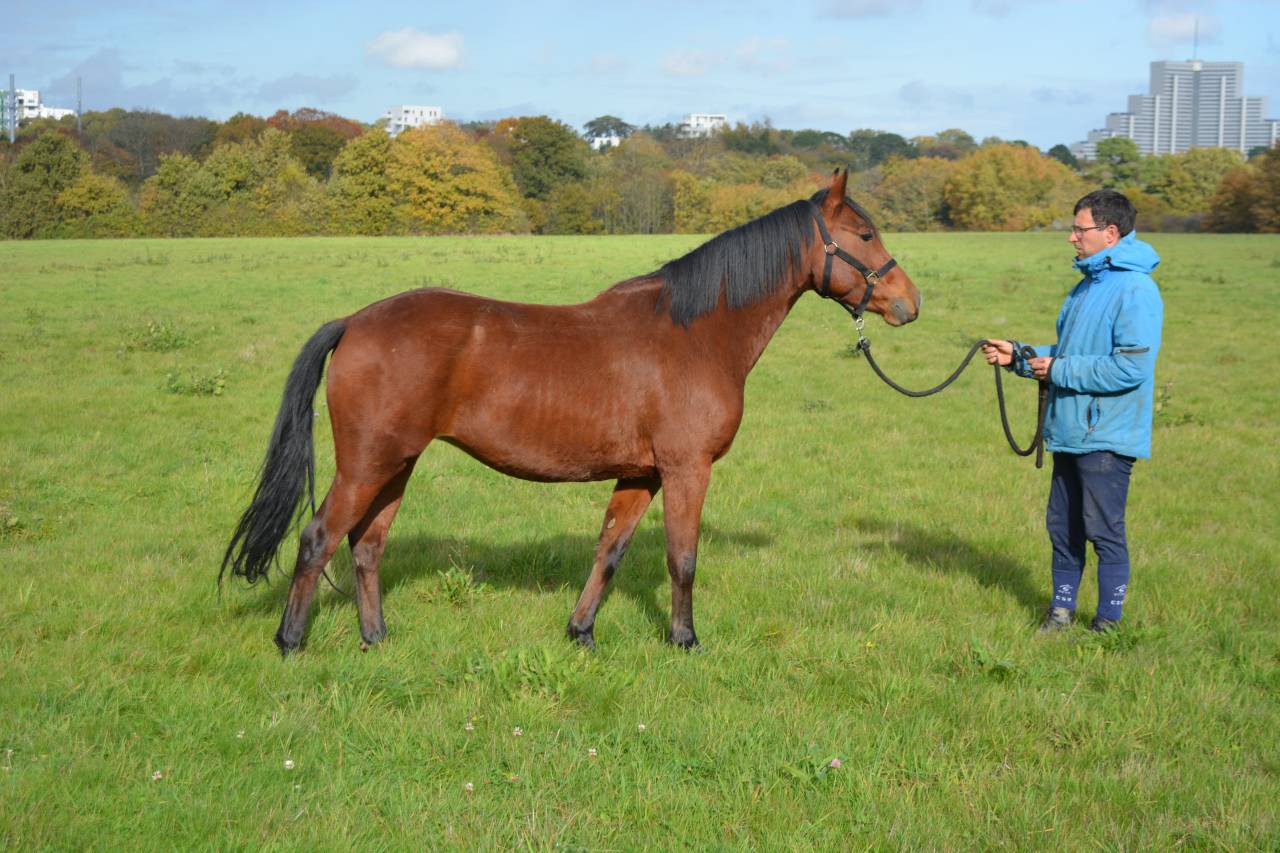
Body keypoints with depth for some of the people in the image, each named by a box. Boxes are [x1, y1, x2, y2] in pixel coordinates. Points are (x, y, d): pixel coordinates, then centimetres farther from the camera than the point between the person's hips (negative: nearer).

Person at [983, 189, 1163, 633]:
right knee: (1062, 525, 15)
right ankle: (1061, 609, 27)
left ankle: (1108, 620, 10)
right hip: (1070, 431, 9)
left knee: (1103, 529, -2)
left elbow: (1131, 367, -25)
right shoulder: (1087, 286, 15)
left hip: (1107, 435, -9)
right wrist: (1016, 355, 8)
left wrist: (1059, 371, -19)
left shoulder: (1136, 291, -16)